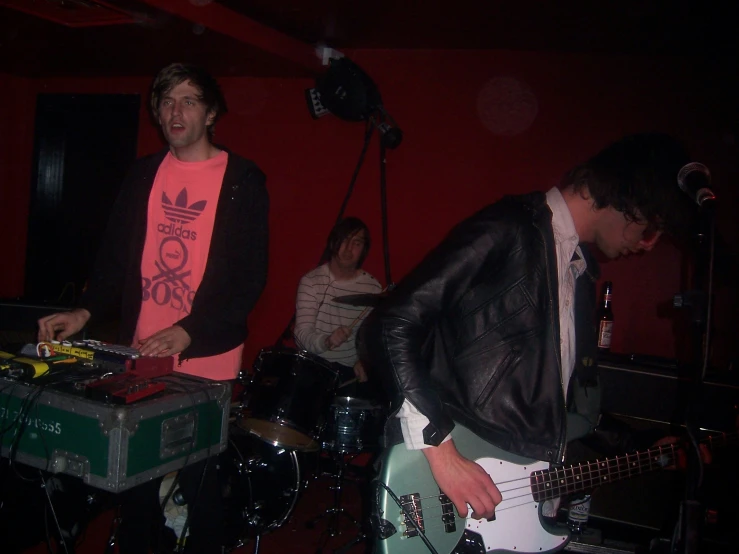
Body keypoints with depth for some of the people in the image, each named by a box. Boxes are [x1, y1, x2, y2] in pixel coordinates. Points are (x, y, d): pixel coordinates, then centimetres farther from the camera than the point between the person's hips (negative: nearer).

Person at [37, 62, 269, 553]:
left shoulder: (243, 180, -5)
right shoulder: (144, 174, 10)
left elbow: (250, 276, -11)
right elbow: (116, 257, 13)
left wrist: (188, 331, -21)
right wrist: (86, 312, -3)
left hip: (205, 360, -4)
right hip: (141, 354, 4)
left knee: (198, 476, 5)